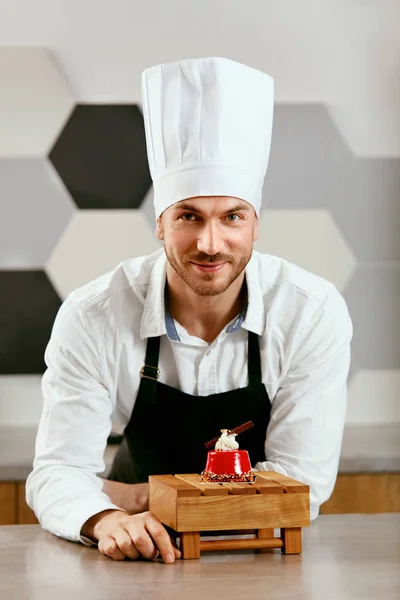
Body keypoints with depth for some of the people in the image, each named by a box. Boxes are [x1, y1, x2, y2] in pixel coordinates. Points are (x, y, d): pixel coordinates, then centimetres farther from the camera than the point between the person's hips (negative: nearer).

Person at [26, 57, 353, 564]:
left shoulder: (314, 312, -16)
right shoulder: (93, 316, -15)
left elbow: (301, 483, -14)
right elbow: (59, 471, -16)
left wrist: (136, 497, -19)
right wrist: (105, 520, -39)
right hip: (140, 559, 1)